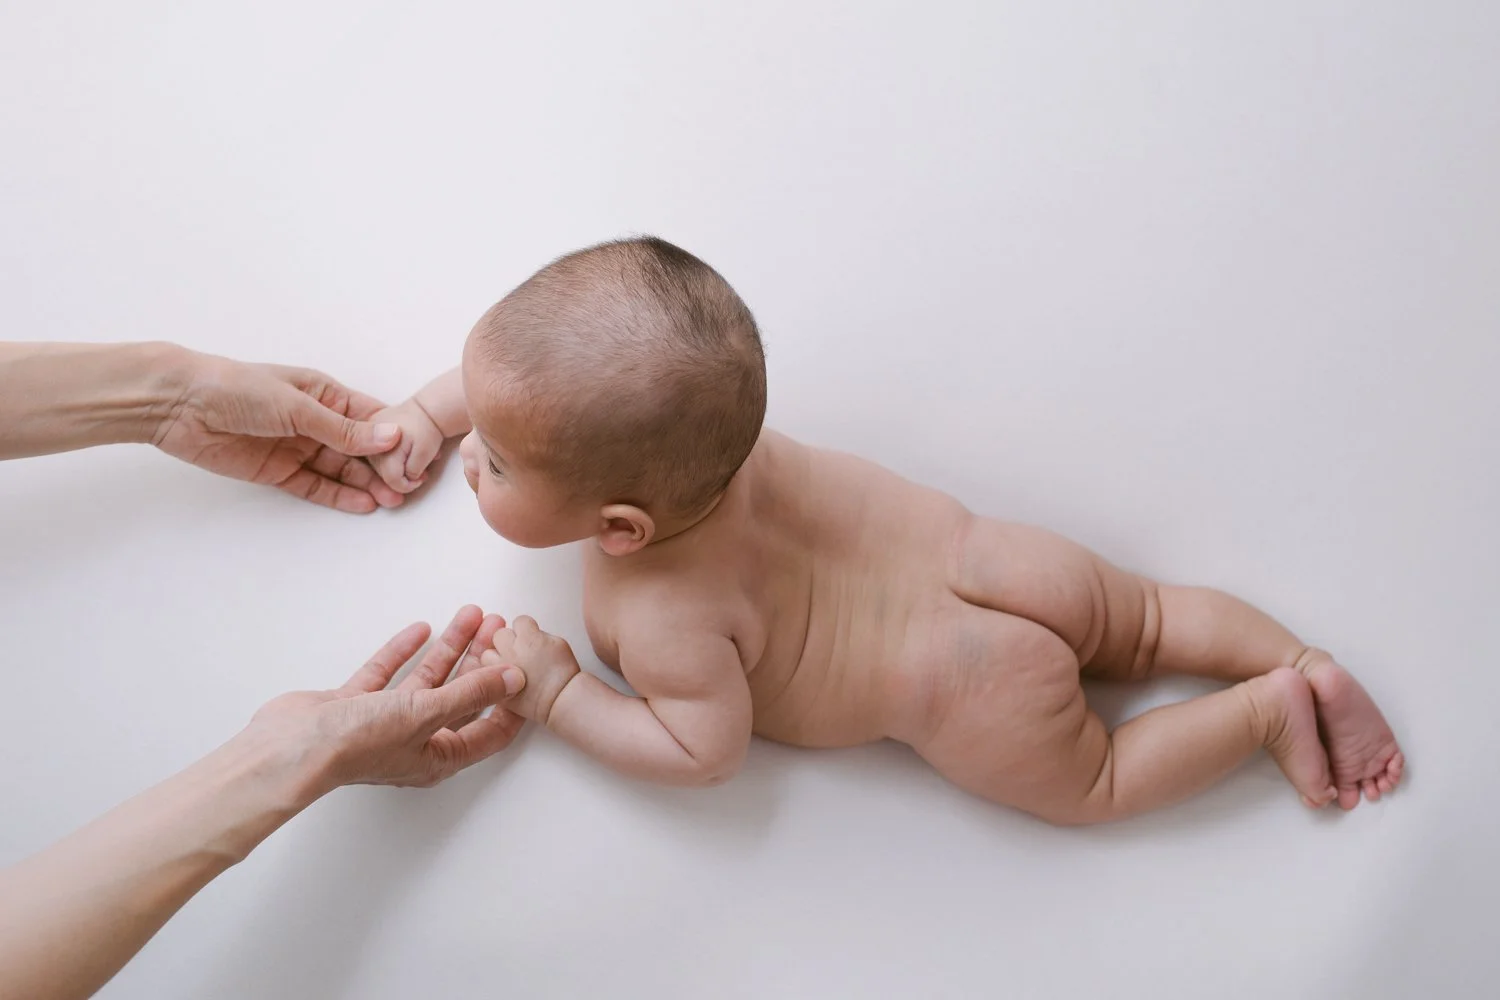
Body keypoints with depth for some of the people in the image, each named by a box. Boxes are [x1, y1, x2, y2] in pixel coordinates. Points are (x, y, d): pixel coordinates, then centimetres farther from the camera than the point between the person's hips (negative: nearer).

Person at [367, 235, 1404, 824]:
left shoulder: (663, 619, -33)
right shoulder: (636, 385, -15)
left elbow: (706, 752, -16)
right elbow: (520, 366, 6)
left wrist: (557, 695, -14)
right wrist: (432, 409, 5)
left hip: (959, 683, -6)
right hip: (962, 549, 6)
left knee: (1094, 780, 21)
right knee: (1144, 622, 28)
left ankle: (1270, 709, 15)